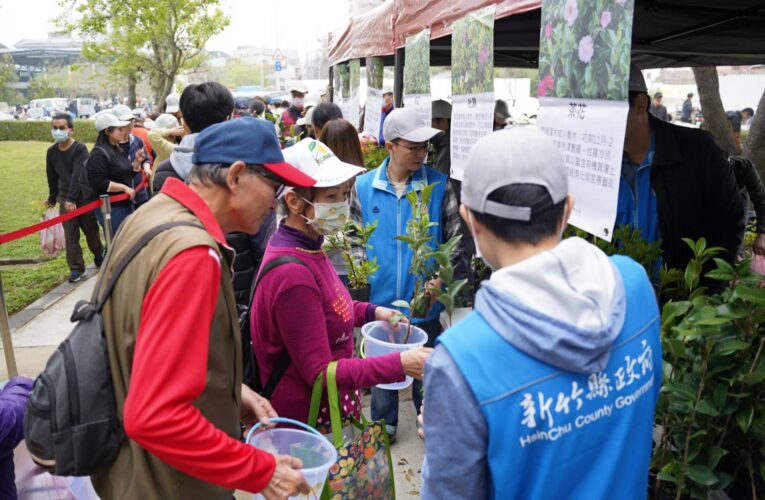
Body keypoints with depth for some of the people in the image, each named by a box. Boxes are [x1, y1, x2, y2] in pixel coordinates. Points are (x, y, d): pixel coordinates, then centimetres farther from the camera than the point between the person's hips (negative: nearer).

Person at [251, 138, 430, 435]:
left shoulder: (308, 249, 2)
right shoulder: (293, 274, -27)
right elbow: (320, 373, -24)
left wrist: (371, 312, 8)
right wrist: (400, 365, -27)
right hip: (308, 420, -9)